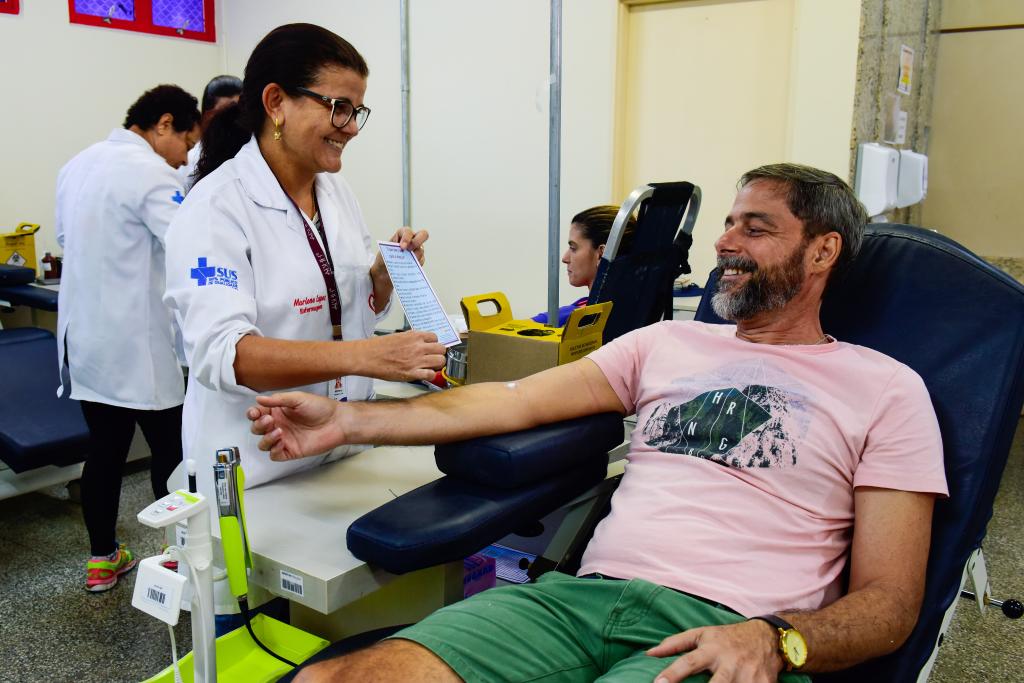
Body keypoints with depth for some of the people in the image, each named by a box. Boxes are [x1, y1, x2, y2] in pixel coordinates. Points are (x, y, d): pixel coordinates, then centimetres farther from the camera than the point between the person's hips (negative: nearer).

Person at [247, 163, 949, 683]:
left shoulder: (887, 389, 9)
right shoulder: (668, 342, 20)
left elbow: (890, 603, 5)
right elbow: (514, 401, 11)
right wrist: (347, 420, 3)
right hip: (587, 592, 3)